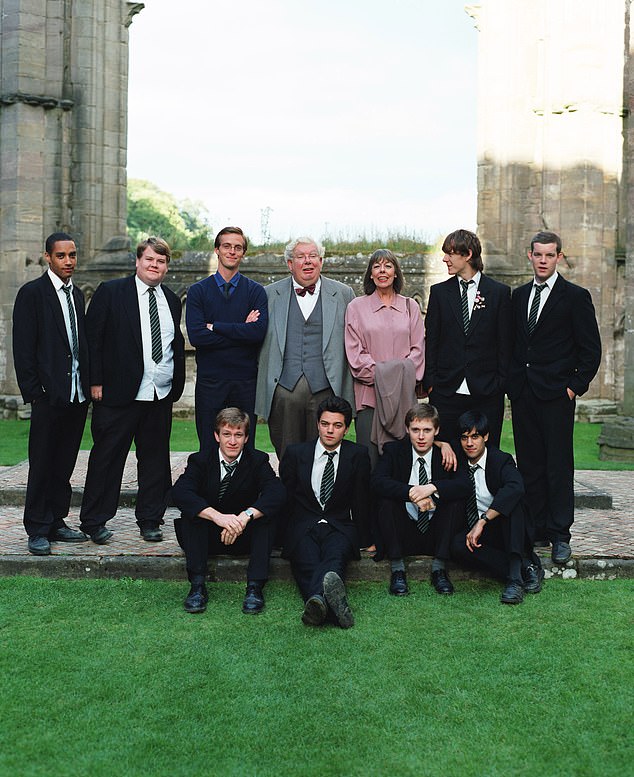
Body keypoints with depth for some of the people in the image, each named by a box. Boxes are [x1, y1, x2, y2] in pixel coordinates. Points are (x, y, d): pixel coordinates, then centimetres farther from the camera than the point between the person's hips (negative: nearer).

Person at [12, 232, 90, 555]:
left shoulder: (77, 295, 16)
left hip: (78, 394, 6)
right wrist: (33, 391, -13)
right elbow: (23, 348, -8)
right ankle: (37, 530, 7)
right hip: (49, 394, -6)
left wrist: (89, 384, 9)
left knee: (65, 462, 11)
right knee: (42, 464, 0)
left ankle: (56, 522, 20)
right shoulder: (32, 293, -4)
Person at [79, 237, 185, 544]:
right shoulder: (110, 292, -2)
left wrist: (176, 385, 10)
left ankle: (150, 521, 21)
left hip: (161, 395, 5)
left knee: (155, 459, 10)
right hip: (119, 393, -5)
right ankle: (94, 521, 13)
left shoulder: (171, 300, 13)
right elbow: (92, 338, -4)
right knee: (106, 458, 2)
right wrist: (96, 381, -10)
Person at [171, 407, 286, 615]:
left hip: (245, 536, 0)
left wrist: (246, 515, -39)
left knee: (266, 513, -26)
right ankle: (197, 585, -33)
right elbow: (179, 492, -25)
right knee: (191, 512, -27)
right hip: (208, 537, 0)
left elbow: (277, 493, -22)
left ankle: (255, 587, -33)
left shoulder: (257, 460, -3)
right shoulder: (200, 461, -5)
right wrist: (217, 516, -41)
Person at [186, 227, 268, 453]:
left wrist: (215, 326, -10)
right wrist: (242, 330, -8)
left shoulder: (255, 291, 5)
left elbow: (259, 331, -12)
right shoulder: (198, 290, 5)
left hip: (246, 381, 0)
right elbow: (196, 336, -9)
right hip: (210, 381, 0)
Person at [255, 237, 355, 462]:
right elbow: (258, 339, 12)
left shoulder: (343, 294, 9)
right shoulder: (270, 294, 10)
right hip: (283, 390, 1)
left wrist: (349, 391, 4)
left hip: (325, 390, 0)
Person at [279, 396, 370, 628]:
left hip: (339, 526, 0)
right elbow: (286, 497, 14)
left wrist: (362, 539, 10)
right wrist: (286, 534, 7)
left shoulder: (358, 454, 9)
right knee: (307, 563, -34)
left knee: (335, 558, -37)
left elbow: (360, 500, 13)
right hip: (303, 527, 0)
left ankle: (317, 599, -68)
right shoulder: (295, 453, 9)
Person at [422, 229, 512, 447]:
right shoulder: (439, 292, 8)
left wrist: (501, 383, -2)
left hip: (486, 394, -1)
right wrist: (430, 381, 0)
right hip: (446, 392, 1)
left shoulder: (499, 292, 4)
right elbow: (430, 341, 7)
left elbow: (505, 344, 4)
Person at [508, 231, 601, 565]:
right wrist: (511, 381, 9)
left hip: (556, 392, -5)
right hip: (522, 393, 5)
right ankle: (536, 528, 17)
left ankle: (560, 535, 5)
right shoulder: (519, 295, 14)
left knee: (558, 465, -2)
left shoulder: (575, 297, -1)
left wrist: (575, 385, -8)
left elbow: (591, 349, -2)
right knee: (529, 464, 8)